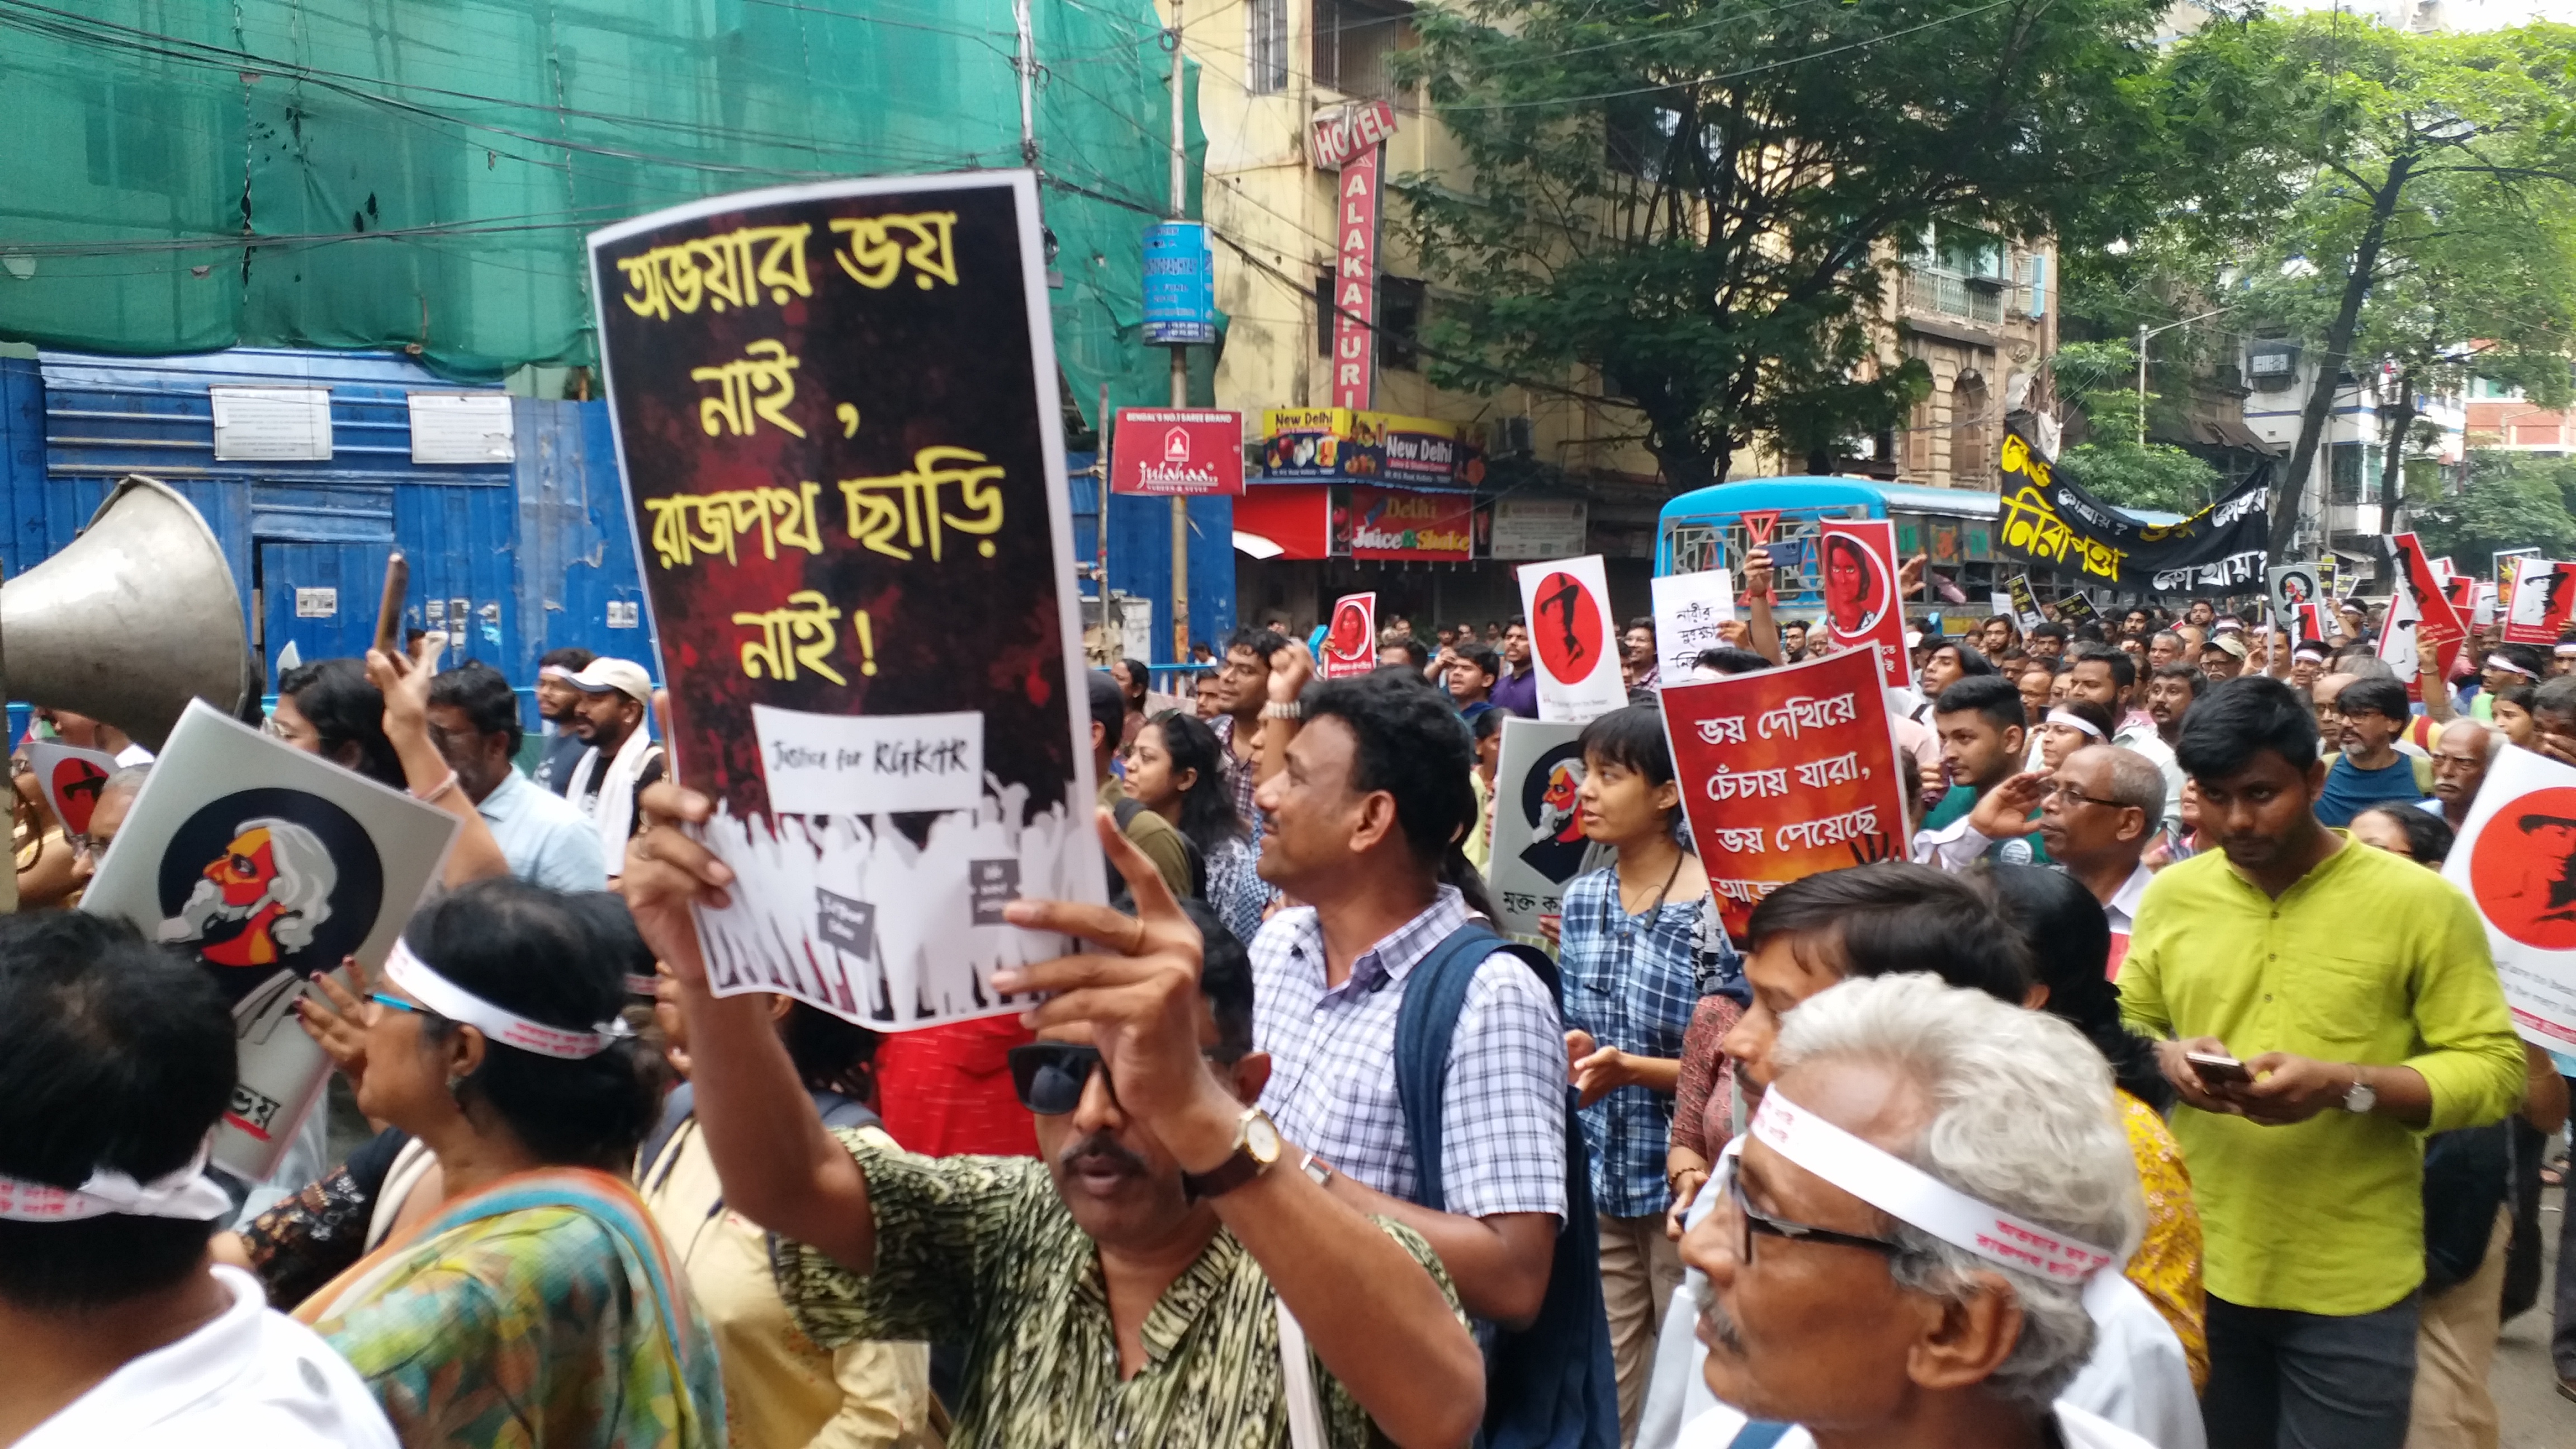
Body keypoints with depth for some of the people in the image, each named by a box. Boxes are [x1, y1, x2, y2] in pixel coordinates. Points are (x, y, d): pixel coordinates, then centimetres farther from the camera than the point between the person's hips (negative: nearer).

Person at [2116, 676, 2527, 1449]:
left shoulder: (2420, 901, -8)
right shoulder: (2172, 894, 2)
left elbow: (2494, 1065, -9)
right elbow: (2124, 1025, 12)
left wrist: (2346, 1085, -23)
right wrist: (2165, 1059, -11)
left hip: (2350, 1281, -3)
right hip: (2196, 1264, 3)